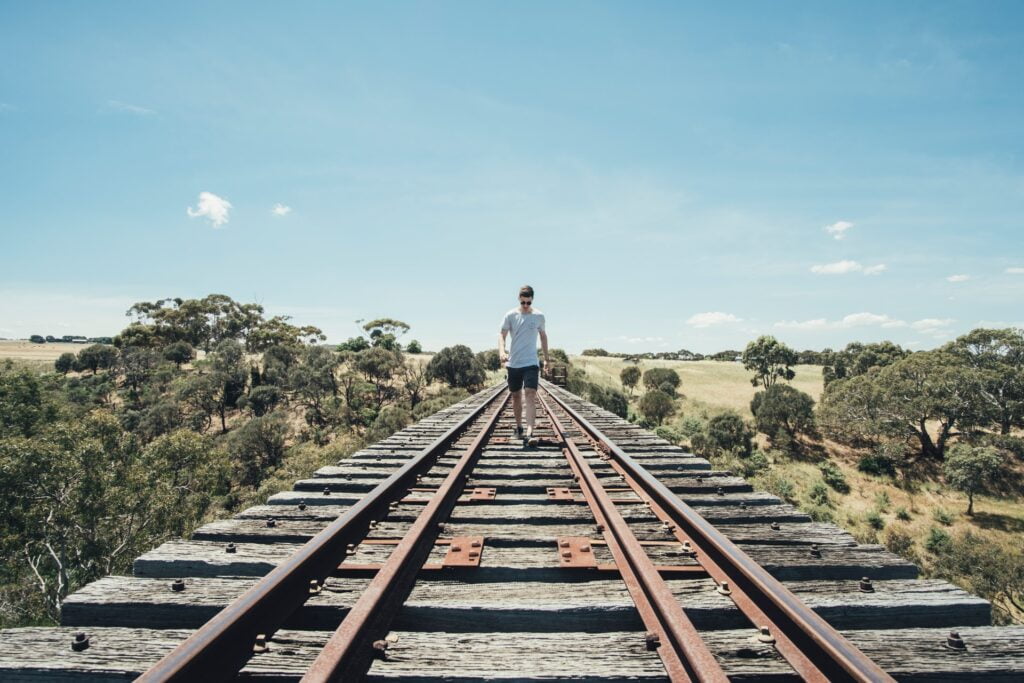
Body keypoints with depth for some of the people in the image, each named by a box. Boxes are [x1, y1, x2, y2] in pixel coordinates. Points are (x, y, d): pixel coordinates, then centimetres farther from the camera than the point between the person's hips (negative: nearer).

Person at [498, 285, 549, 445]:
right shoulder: (510, 315, 0)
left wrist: (546, 357, 21)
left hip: (531, 363, -1)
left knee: (530, 396, -15)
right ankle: (519, 427, 30)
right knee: (516, 397, 12)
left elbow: (543, 335, 17)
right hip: (513, 363, 1)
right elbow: (502, 335, -3)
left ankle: (529, 433, -23)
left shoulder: (539, 316, 3)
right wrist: (501, 351, -22)